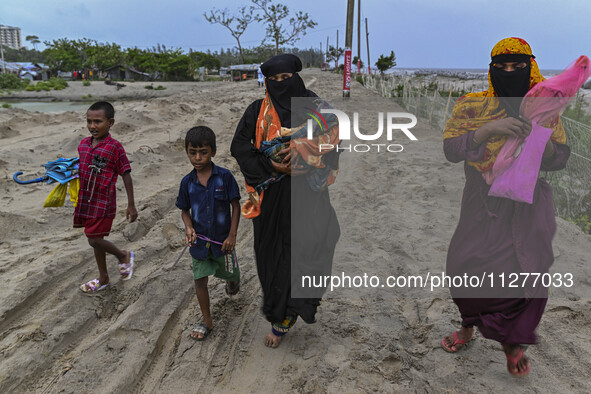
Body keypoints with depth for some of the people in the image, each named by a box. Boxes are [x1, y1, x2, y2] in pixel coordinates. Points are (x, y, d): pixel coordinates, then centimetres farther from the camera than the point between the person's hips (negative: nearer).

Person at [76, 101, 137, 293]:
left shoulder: (115, 147, -14)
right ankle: (103, 278, 32)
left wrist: (131, 205, -10)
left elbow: (126, 175, -11)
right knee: (96, 240, 16)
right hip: (85, 202, 6)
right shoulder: (83, 144, 4)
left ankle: (124, 256, 23)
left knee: (94, 240, -6)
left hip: (103, 203, -6)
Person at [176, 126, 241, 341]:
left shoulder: (225, 177, -14)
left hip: (222, 239, -1)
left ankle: (233, 281, 56)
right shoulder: (187, 182, -6)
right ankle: (207, 321, 23)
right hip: (199, 241, 2)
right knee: (200, 280, 5)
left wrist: (232, 235, -11)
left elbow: (236, 206, -8)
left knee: (230, 273, 17)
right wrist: (189, 227, -15)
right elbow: (185, 210, 5)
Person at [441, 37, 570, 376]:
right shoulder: (472, 106, -2)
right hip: (482, 205, 0)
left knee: (525, 272, -3)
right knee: (466, 265, 2)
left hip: (528, 206, 0)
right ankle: (469, 325, 34)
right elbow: (451, 150, -15)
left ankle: (513, 342, 25)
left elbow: (560, 159, 2)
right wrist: (489, 130, -29)